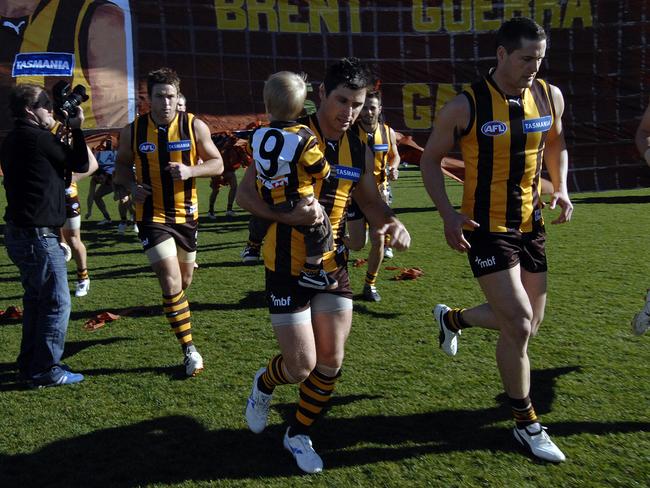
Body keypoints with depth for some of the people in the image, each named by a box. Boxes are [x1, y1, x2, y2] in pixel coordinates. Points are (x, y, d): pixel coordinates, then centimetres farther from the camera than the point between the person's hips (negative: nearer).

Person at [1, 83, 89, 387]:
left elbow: (52, 167, 18)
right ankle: (46, 370, 5)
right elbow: (81, 165, -6)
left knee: (36, 299, 18)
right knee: (57, 302, -2)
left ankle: (29, 364, 27)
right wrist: (76, 129, 6)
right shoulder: (37, 137, -15)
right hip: (38, 235, -10)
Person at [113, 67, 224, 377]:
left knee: (184, 281, 18)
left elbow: (217, 163, -2)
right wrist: (131, 186, -11)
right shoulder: (133, 131, -5)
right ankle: (189, 349, -1)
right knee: (171, 284, -13)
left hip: (186, 214, 2)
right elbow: (121, 165, 10)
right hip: (152, 215, -2)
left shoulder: (194, 126, -7)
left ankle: (174, 306, 56)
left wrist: (190, 170, -21)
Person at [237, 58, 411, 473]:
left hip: (333, 264, 5)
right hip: (288, 265, -5)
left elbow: (371, 201, 14)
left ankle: (300, 434, 31)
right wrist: (289, 215, -32)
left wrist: (393, 223, -9)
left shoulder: (359, 149, 3)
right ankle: (264, 385, 33)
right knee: (301, 365, -4)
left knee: (331, 362, 6)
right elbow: (245, 194, -14)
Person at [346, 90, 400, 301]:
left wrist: (393, 168, -6)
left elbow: (395, 155, 15)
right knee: (357, 244, -3)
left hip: (379, 191, 2)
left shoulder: (388, 132, -2)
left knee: (378, 241, -3)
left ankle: (370, 284, 17)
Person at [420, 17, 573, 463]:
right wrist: (448, 214, -15)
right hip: (486, 229, -6)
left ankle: (453, 318, 41)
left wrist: (561, 188, 2)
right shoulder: (466, 106, -13)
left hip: (531, 225, 6)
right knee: (518, 327, -10)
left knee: (528, 324, 14)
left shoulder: (550, 97, 1)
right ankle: (526, 424, 12)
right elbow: (431, 159, -3)